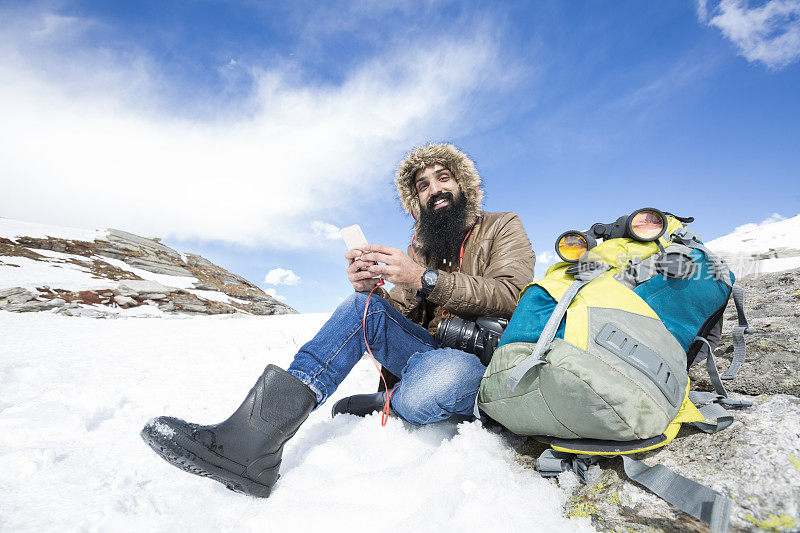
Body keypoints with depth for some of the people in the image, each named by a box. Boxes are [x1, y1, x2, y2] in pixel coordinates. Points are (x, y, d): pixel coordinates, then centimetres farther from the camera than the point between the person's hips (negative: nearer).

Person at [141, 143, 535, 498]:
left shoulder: (503, 227, 6)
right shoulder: (419, 249, 17)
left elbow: (511, 296, -12)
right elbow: (402, 317, 9)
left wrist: (426, 279, -22)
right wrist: (372, 289, -14)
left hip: (485, 363, -4)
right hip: (428, 354, 4)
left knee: (428, 385, -40)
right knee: (365, 305, -22)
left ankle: (384, 403, -4)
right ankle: (254, 441, -30)